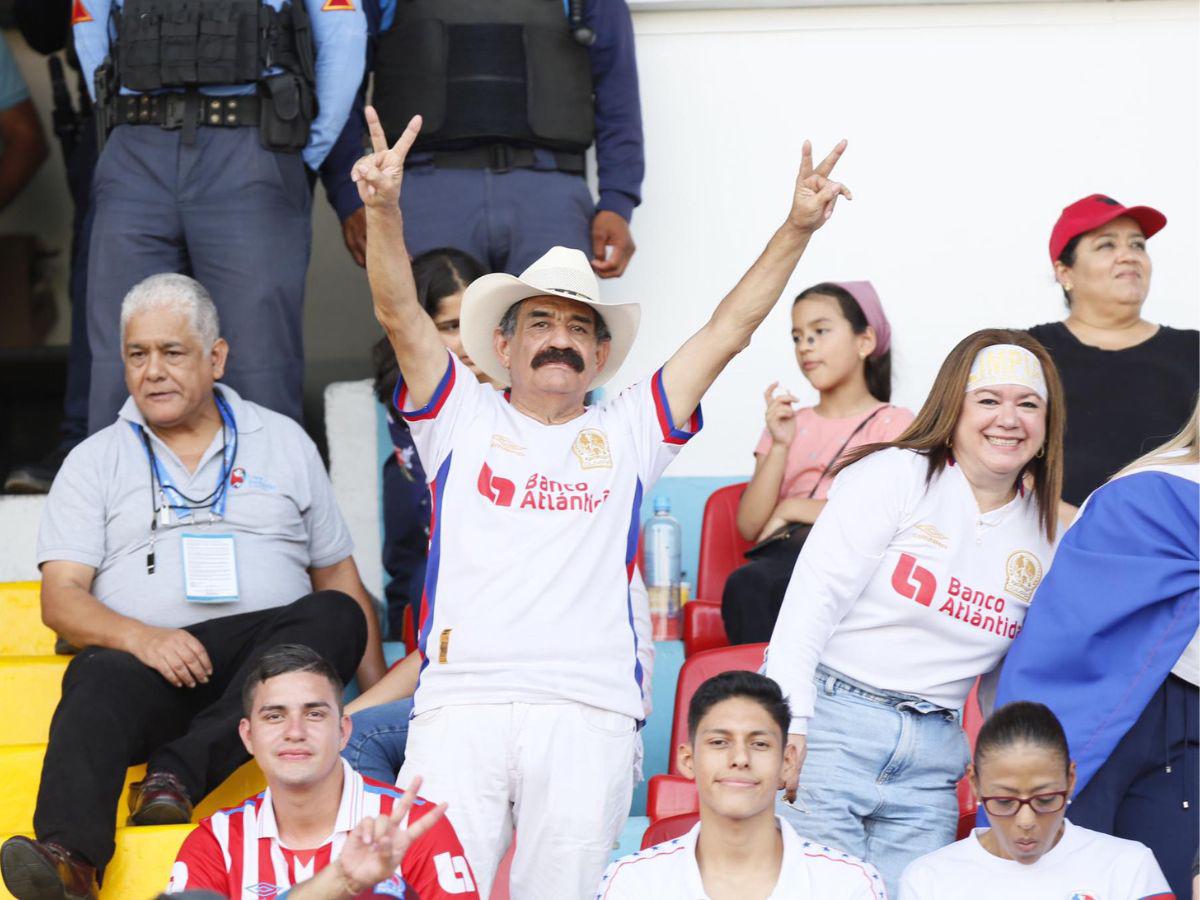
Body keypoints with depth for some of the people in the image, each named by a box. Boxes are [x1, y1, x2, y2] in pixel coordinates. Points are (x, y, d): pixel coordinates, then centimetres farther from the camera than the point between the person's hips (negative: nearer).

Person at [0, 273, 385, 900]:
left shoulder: (284, 442, 21)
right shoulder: (96, 461, 17)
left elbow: (341, 580, 21)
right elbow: (61, 598, 6)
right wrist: (141, 637, -16)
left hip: (265, 659, 1)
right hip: (141, 658, -1)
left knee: (336, 616, -29)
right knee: (99, 684, -34)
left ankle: (178, 772, -38)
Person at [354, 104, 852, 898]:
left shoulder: (627, 436, 20)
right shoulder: (462, 420, 18)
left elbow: (727, 333, 14)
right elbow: (399, 311, 4)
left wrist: (797, 229, 5)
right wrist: (384, 208, -12)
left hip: (590, 711, 1)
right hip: (460, 703, -1)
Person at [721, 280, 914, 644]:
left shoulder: (894, 423, 12)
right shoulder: (788, 424, 25)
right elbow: (750, 527, 11)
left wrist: (794, 508, -2)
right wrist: (780, 446, 1)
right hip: (782, 555, 4)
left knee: (749, 584, -37)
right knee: (746, 585, -36)